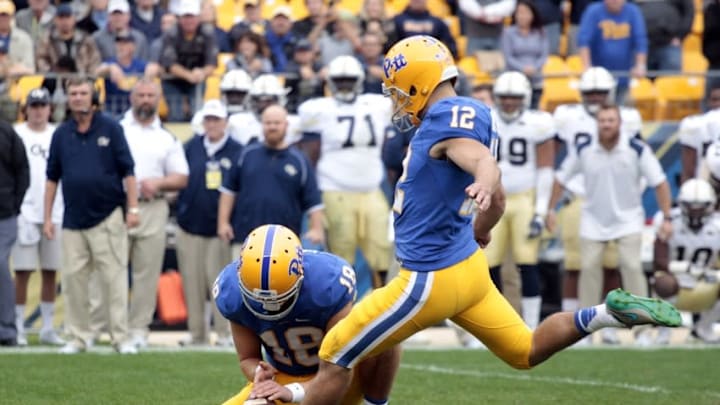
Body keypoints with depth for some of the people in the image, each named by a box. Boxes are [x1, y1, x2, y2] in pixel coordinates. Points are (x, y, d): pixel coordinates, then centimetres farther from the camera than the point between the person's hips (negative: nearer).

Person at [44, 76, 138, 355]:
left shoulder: (110, 128, 1)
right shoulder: (61, 134, 9)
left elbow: (127, 171, 1)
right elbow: (52, 178, 13)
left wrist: (133, 208, -6)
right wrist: (47, 217, 8)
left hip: (107, 217, -3)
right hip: (73, 220, 3)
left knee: (114, 278, -5)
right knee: (73, 278, 2)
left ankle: (120, 338, -2)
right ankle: (78, 337, 10)